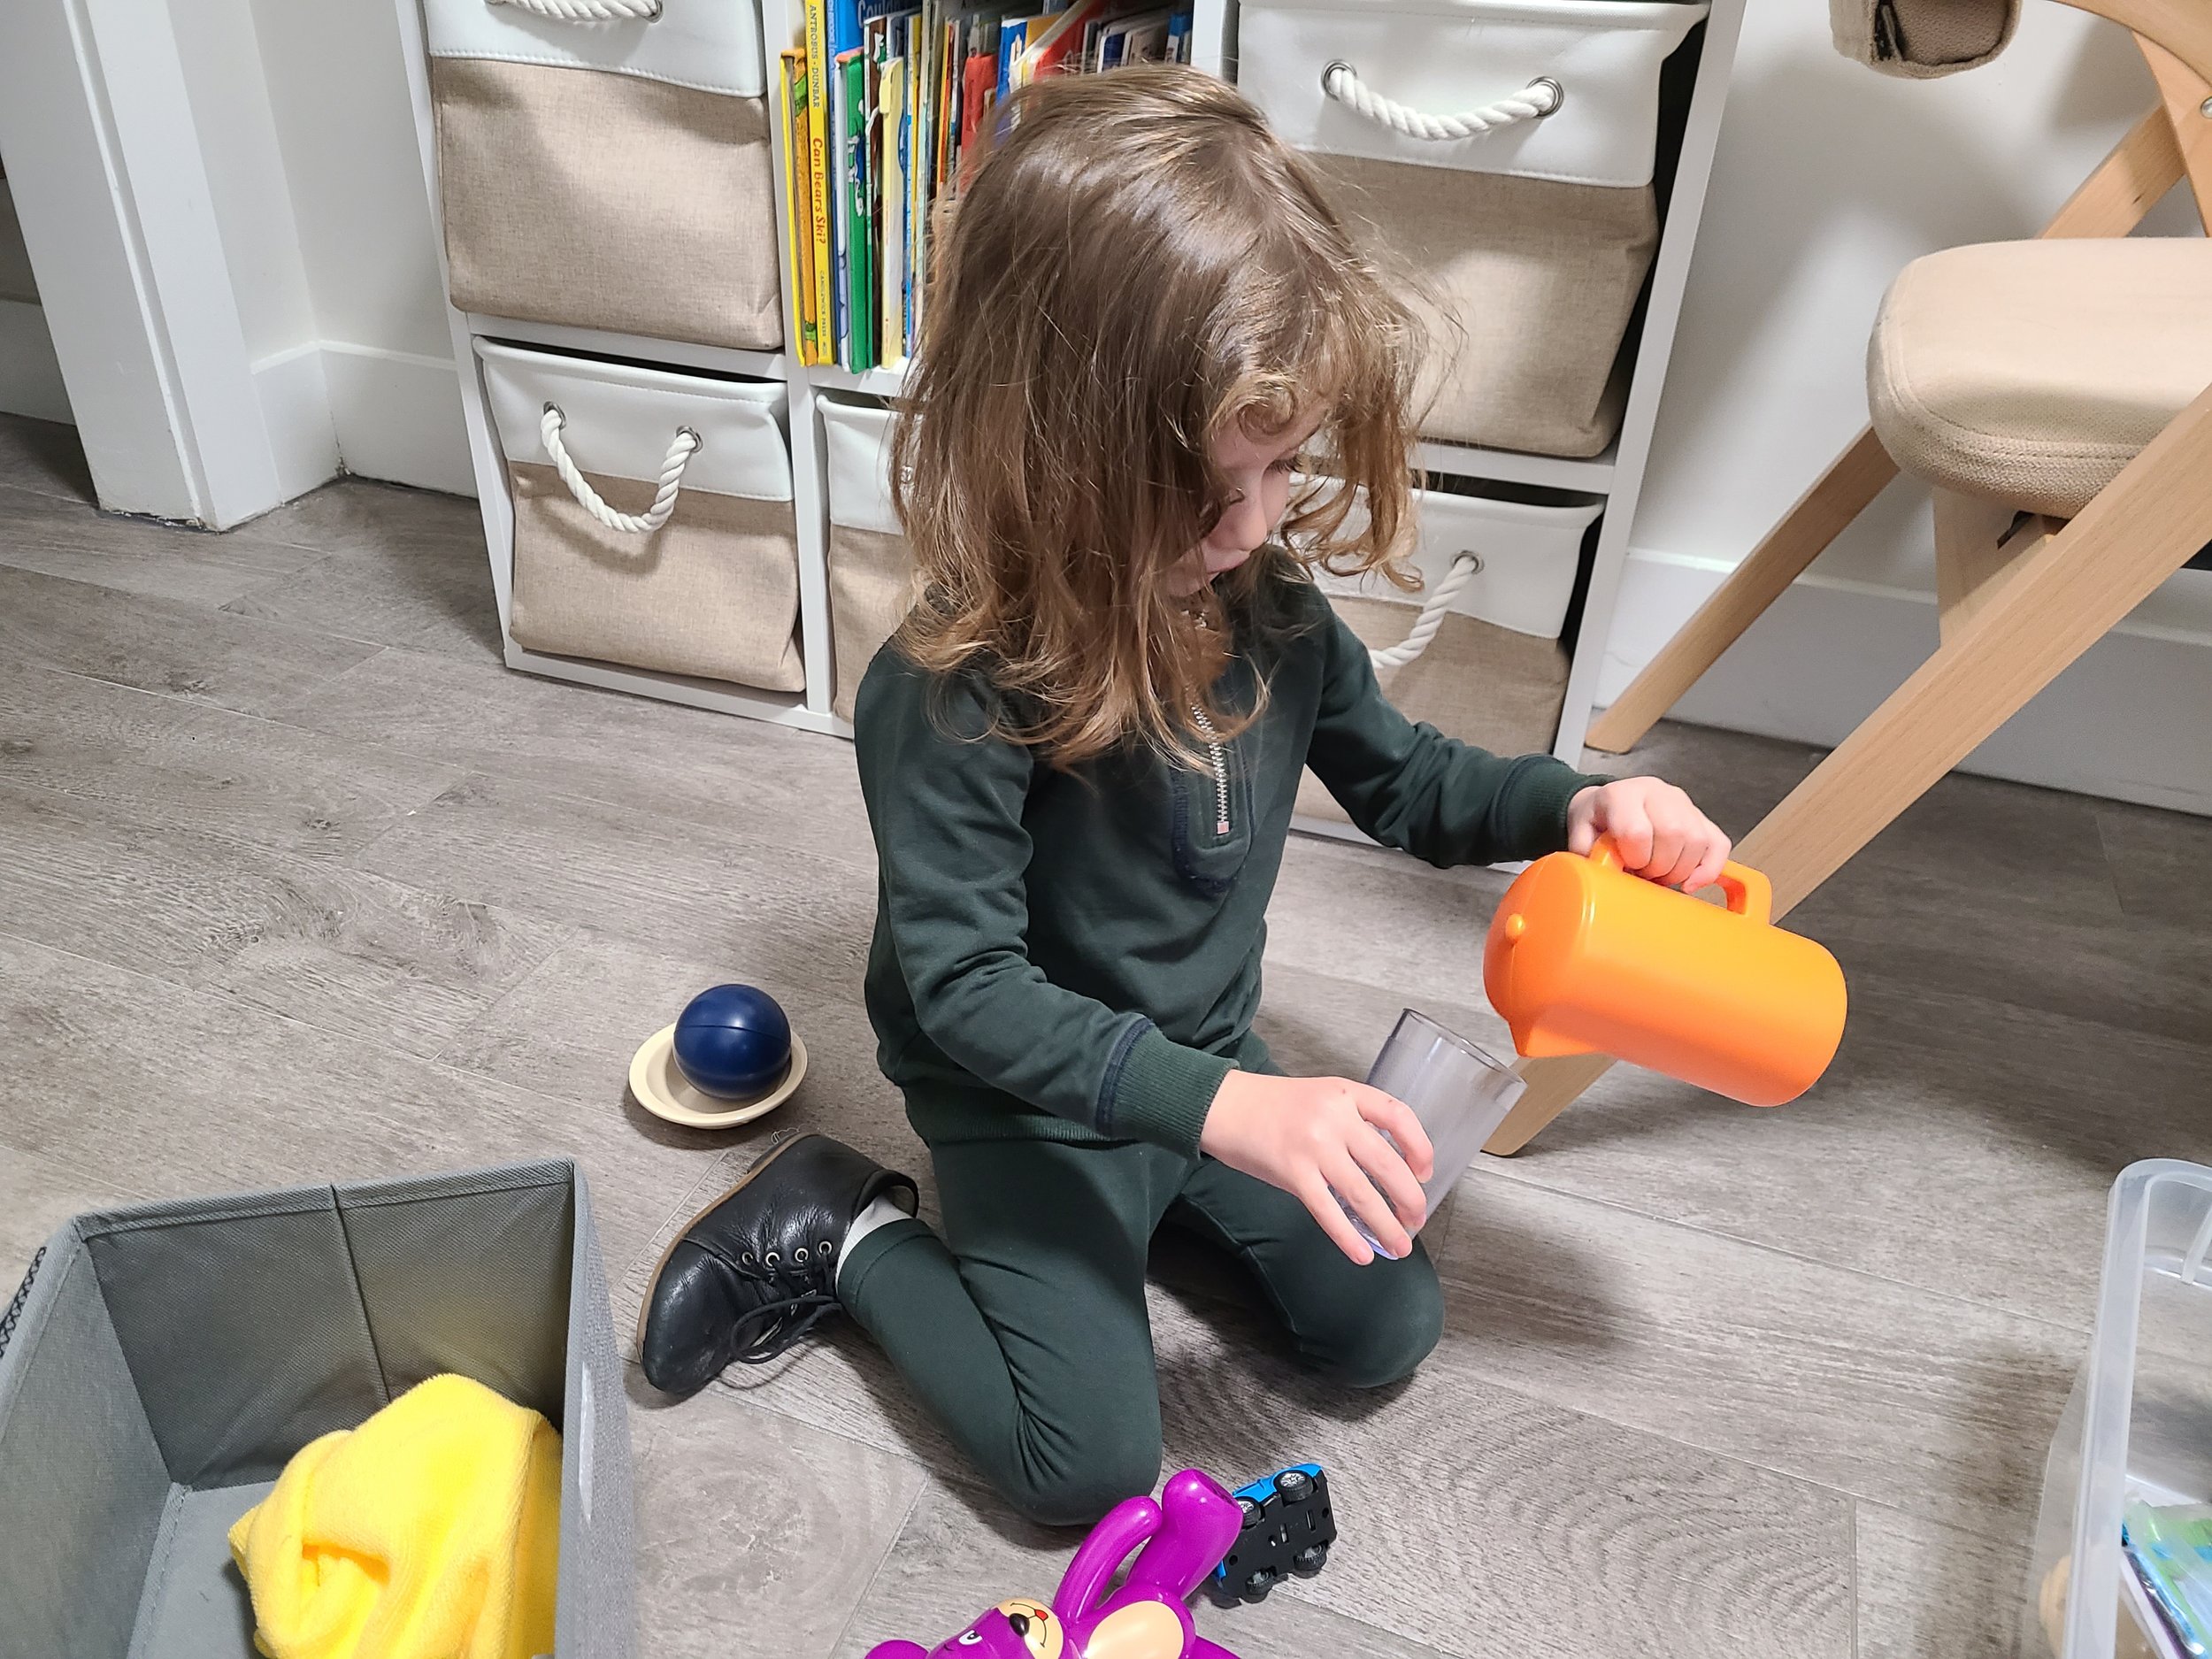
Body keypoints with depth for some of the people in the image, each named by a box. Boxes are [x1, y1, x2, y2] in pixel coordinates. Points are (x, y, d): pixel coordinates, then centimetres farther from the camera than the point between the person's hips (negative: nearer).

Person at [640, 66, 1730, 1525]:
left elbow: (1399, 777, 4)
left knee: (1388, 1330, 10)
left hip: (1216, 1063, 6)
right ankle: (846, 1236, 13)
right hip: (1024, 1099, -6)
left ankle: (1155, 1200, 28)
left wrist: (1572, 804, -14)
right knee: (1090, 1469, -4)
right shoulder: (952, 695, -32)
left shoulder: (1269, 602, -12)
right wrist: (1220, 1104, -36)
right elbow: (962, 984, -28)